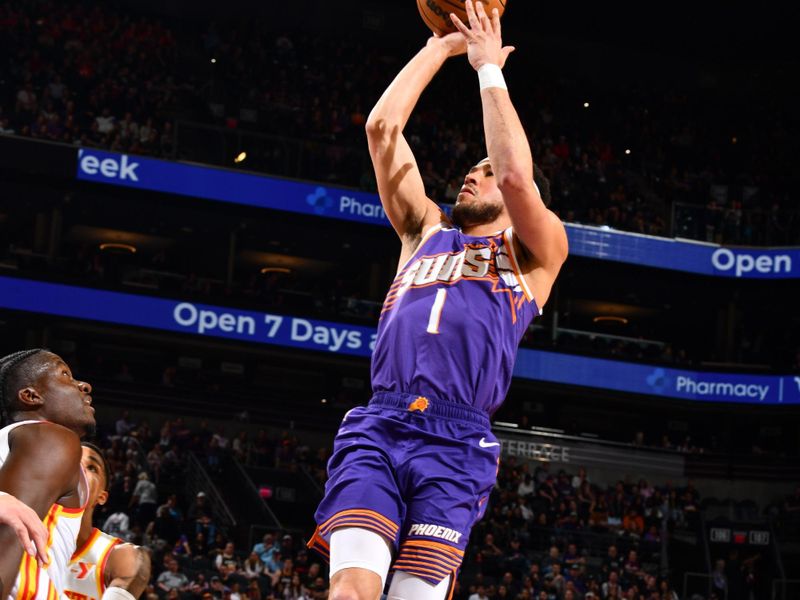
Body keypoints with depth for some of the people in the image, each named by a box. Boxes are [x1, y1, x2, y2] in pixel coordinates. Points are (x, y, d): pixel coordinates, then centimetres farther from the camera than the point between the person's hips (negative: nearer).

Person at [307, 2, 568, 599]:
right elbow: (382, 127, 21)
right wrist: (440, 48, 24)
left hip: (456, 441, -2)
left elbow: (518, 174, -2)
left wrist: (489, 69, 7)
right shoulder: (427, 230, 28)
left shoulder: (536, 252, 18)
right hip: (376, 425, 2)